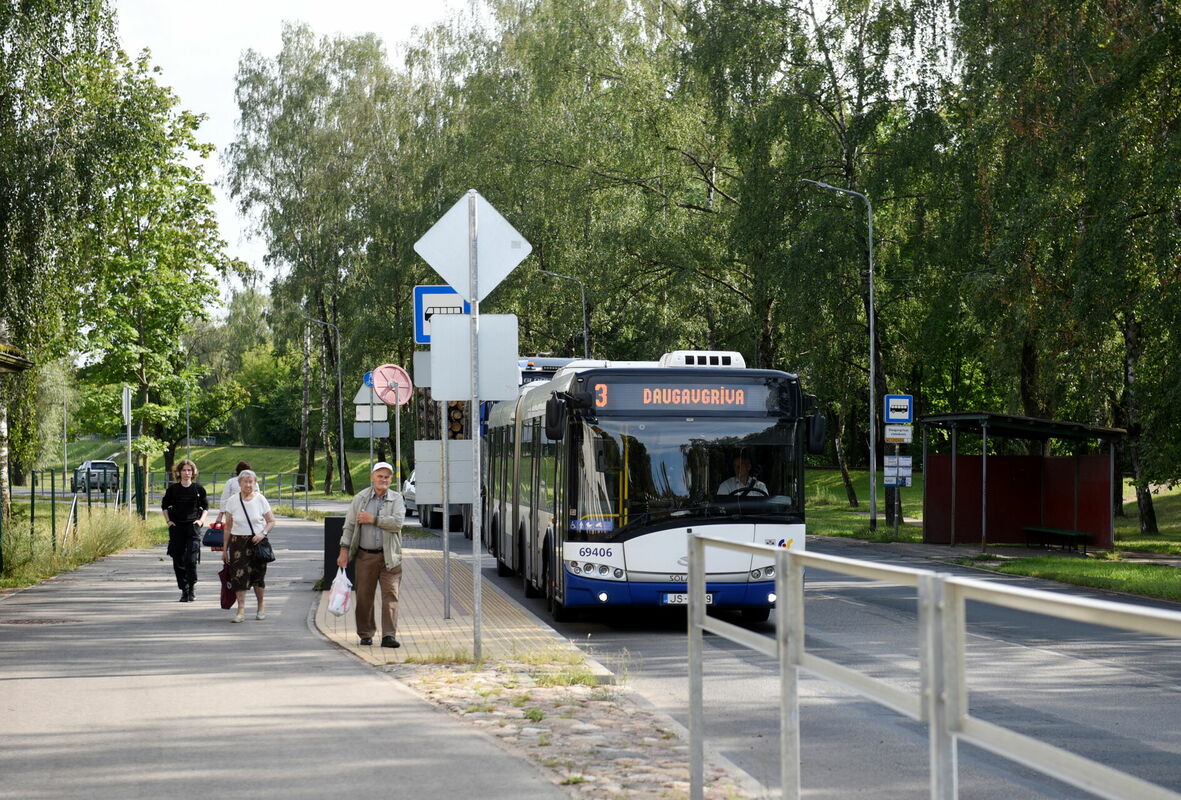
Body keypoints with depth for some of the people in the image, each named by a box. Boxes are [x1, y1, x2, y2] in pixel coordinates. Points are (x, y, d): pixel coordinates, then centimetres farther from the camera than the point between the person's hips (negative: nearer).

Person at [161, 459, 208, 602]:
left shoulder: (198, 488, 1)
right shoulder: (173, 489, 2)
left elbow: (206, 506, 13)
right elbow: (164, 505, 17)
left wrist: (201, 520, 0)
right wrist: (168, 521, 5)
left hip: (193, 526, -2)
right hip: (176, 527, 2)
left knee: (191, 559, -13)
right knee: (178, 560, 2)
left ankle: (191, 588, 2)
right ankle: (184, 590, 12)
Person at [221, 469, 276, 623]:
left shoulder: (260, 500, 0)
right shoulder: (233, 502, 1)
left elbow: (271, 521, 5)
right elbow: (228, 527, 5)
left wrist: (263, 533, -15)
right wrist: (224, 549, 5)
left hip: (257, 542, 0)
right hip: (238, 542, 0)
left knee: (258, 576, 6)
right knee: (239, 575, -8)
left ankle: (261, 607, 26)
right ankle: (241, 611, -8)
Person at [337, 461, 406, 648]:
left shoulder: (396, 499, 4)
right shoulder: (360, 498, 8)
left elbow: (397, 522, -12)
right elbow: (349, 525, 7)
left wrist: (374, 519, -11)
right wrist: (344, 550, 0)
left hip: (389, 556, -1)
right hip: (365, 555, 1)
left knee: (390, 595, -7)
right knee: (364, 596, 5)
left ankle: (389, 635, -8)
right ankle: (365, 634, 16)